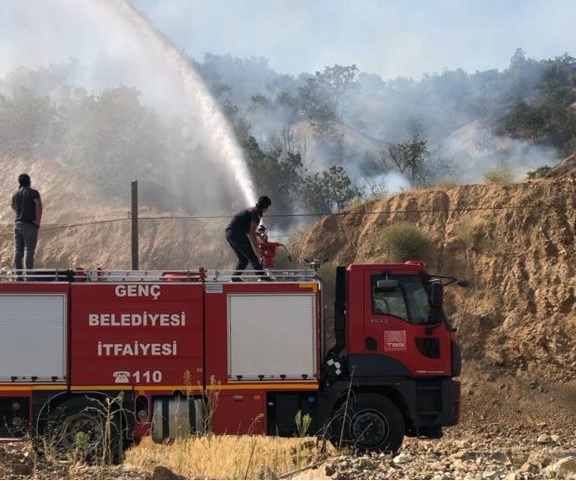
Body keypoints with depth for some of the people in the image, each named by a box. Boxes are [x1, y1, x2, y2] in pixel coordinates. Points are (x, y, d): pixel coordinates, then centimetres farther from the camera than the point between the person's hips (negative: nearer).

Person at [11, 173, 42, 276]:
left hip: (18, 224, 5)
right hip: (30, 225, -5)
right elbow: (39, 205, -20)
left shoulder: (15, 194, 12)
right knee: (29, 251, -6)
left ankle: (18, 275, 5)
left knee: (18, 251, 7)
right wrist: (38, 221, -14)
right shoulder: (33, 192, -5)